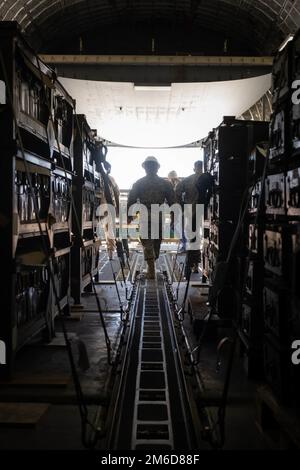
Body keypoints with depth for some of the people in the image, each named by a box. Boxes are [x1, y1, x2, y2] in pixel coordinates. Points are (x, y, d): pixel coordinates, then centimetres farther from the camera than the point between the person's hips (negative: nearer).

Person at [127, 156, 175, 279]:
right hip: (160, 218, 2)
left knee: (147, 243, 1)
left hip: (145, 218, -2)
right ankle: (151, 267, 28)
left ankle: (151, 270, -6)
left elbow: (131, 201, 0)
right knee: (157, 242, 16)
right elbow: (172, 202, 5)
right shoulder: (165, 183, 4)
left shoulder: (138, 183, 1)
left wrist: (129, 216, 9)